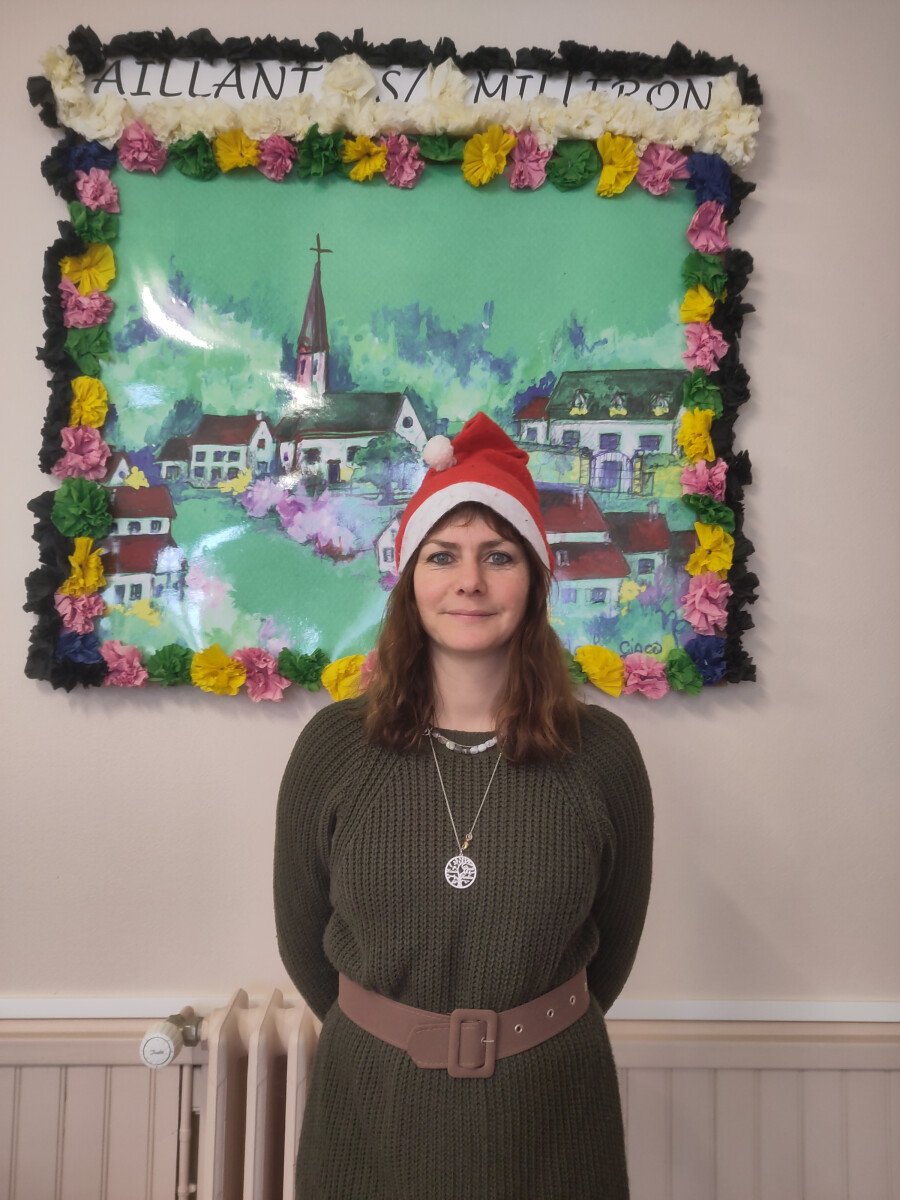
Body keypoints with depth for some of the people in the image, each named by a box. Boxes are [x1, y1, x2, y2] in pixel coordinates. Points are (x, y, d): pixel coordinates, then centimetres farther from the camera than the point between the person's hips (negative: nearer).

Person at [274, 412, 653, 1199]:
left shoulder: (601, 753, -12)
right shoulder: (333, 747, -11)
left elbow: (614, 942, 1)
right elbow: (302, 937, 1)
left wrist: (542, 1037, 9)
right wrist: (380, 1038, 9)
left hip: (549, 1108, 0)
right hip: (371, 1102, 1)